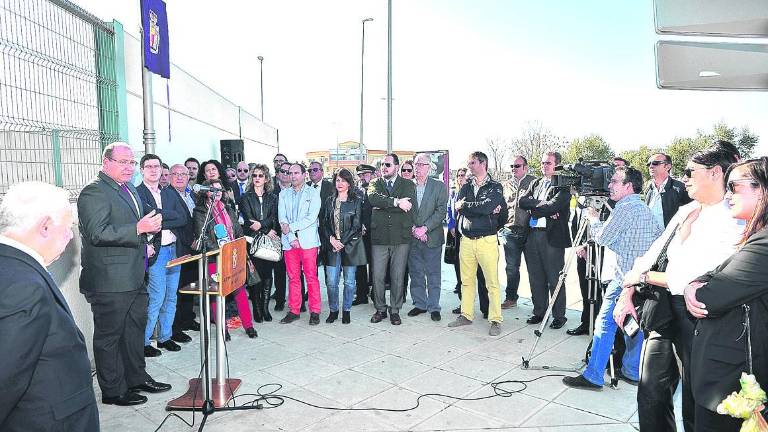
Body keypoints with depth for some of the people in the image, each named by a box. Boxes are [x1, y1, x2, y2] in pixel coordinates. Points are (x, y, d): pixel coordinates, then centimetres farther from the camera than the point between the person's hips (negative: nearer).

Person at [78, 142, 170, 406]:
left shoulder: (130, 190, 15)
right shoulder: (94, 192, -14)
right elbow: (97, 233, -24)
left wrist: (150, 227, 8)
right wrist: (138, 228, -29)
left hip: (135, 277, 9)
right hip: (110, 281, -9)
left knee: (135, 330, 19)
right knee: (109, 335, 5)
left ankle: (136, 378, 34)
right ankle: (113, 391, 18)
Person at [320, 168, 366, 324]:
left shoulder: (357, 201, 1)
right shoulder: (329, 201, 12)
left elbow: (356, 225, -5)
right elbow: (323, 223, 9)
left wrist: (342, 242, -11)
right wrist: (331, 239, -7)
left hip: (350, 245, -2)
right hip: (332, 246, 2)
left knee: (349, 281, 4)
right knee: (331, 281, 0)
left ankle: (346, 310, 19)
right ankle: (333, 310, 16)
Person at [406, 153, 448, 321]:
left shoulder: (439, 186, 1)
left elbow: (441, 211, -6)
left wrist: (425, 228, -15)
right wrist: (413, 229, -9)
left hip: (432, 237, -2)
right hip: (412, 238, 2)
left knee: (433, 274, 4)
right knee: (416, 273, 10)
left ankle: (434, 307, 13)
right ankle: (419, 304, 23)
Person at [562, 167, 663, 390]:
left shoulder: (625, 208, -13)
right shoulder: (646, 209, 15)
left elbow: (603, 238, -12)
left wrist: (593, 219, 5)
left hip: (624, 278, -9)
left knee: (605, 323, -5)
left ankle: (593, 376, -2)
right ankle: (632, 372, 25)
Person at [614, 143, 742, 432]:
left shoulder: (734, 222, -13)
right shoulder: (685, 211, 11)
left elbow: (702, 281, -18)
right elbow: (651, 254, 10)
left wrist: (642, 276, -8)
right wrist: (627, 294, 0)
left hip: (695, 314, -7)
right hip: (662, 308, 7)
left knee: (693, 405, 10)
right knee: (650, 394, 15)